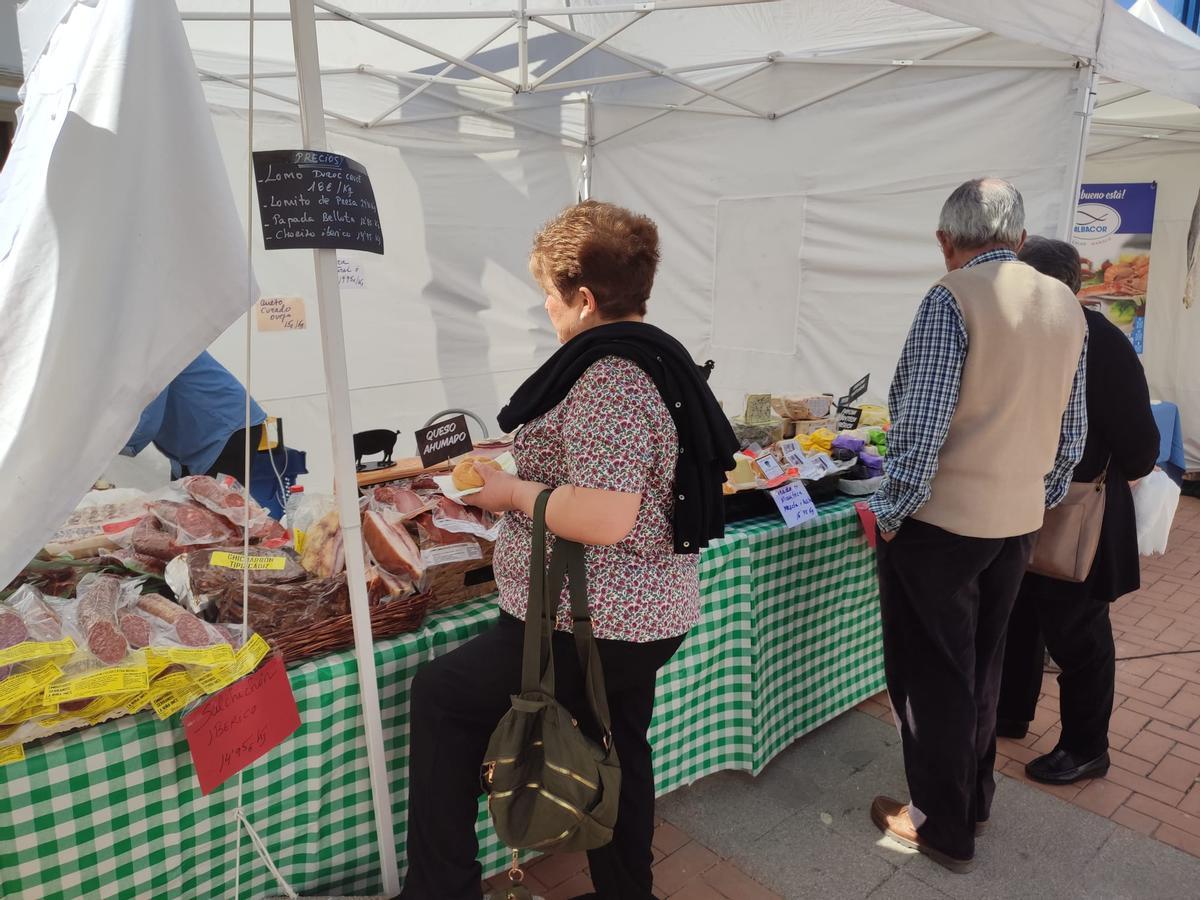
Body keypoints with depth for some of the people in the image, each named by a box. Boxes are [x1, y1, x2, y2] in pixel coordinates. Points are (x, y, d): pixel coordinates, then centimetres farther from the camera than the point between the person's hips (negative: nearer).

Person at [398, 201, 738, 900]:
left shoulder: (608, 379, -23)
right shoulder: (655, 357, 8)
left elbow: (605, 519, -32)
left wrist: (515, 491, -17)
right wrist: (528, 465, 14)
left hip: (595, 627, -10)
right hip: (652, 613, 10)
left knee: (441, 697, 8)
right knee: (621, 747, 25)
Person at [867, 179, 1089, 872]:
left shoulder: (952, 299, -17)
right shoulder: (1067, 304, 5)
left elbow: (922, 424, -21)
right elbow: (1073, 429, 10)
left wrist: (891, 513, -11)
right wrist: (1041, 503, 20)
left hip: (941, 520, -7)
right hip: (1019, 521, 7)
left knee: (935, 676, 8)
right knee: (981, 666, 22)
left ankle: (944, 827, 23)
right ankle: (975, 795, 40)